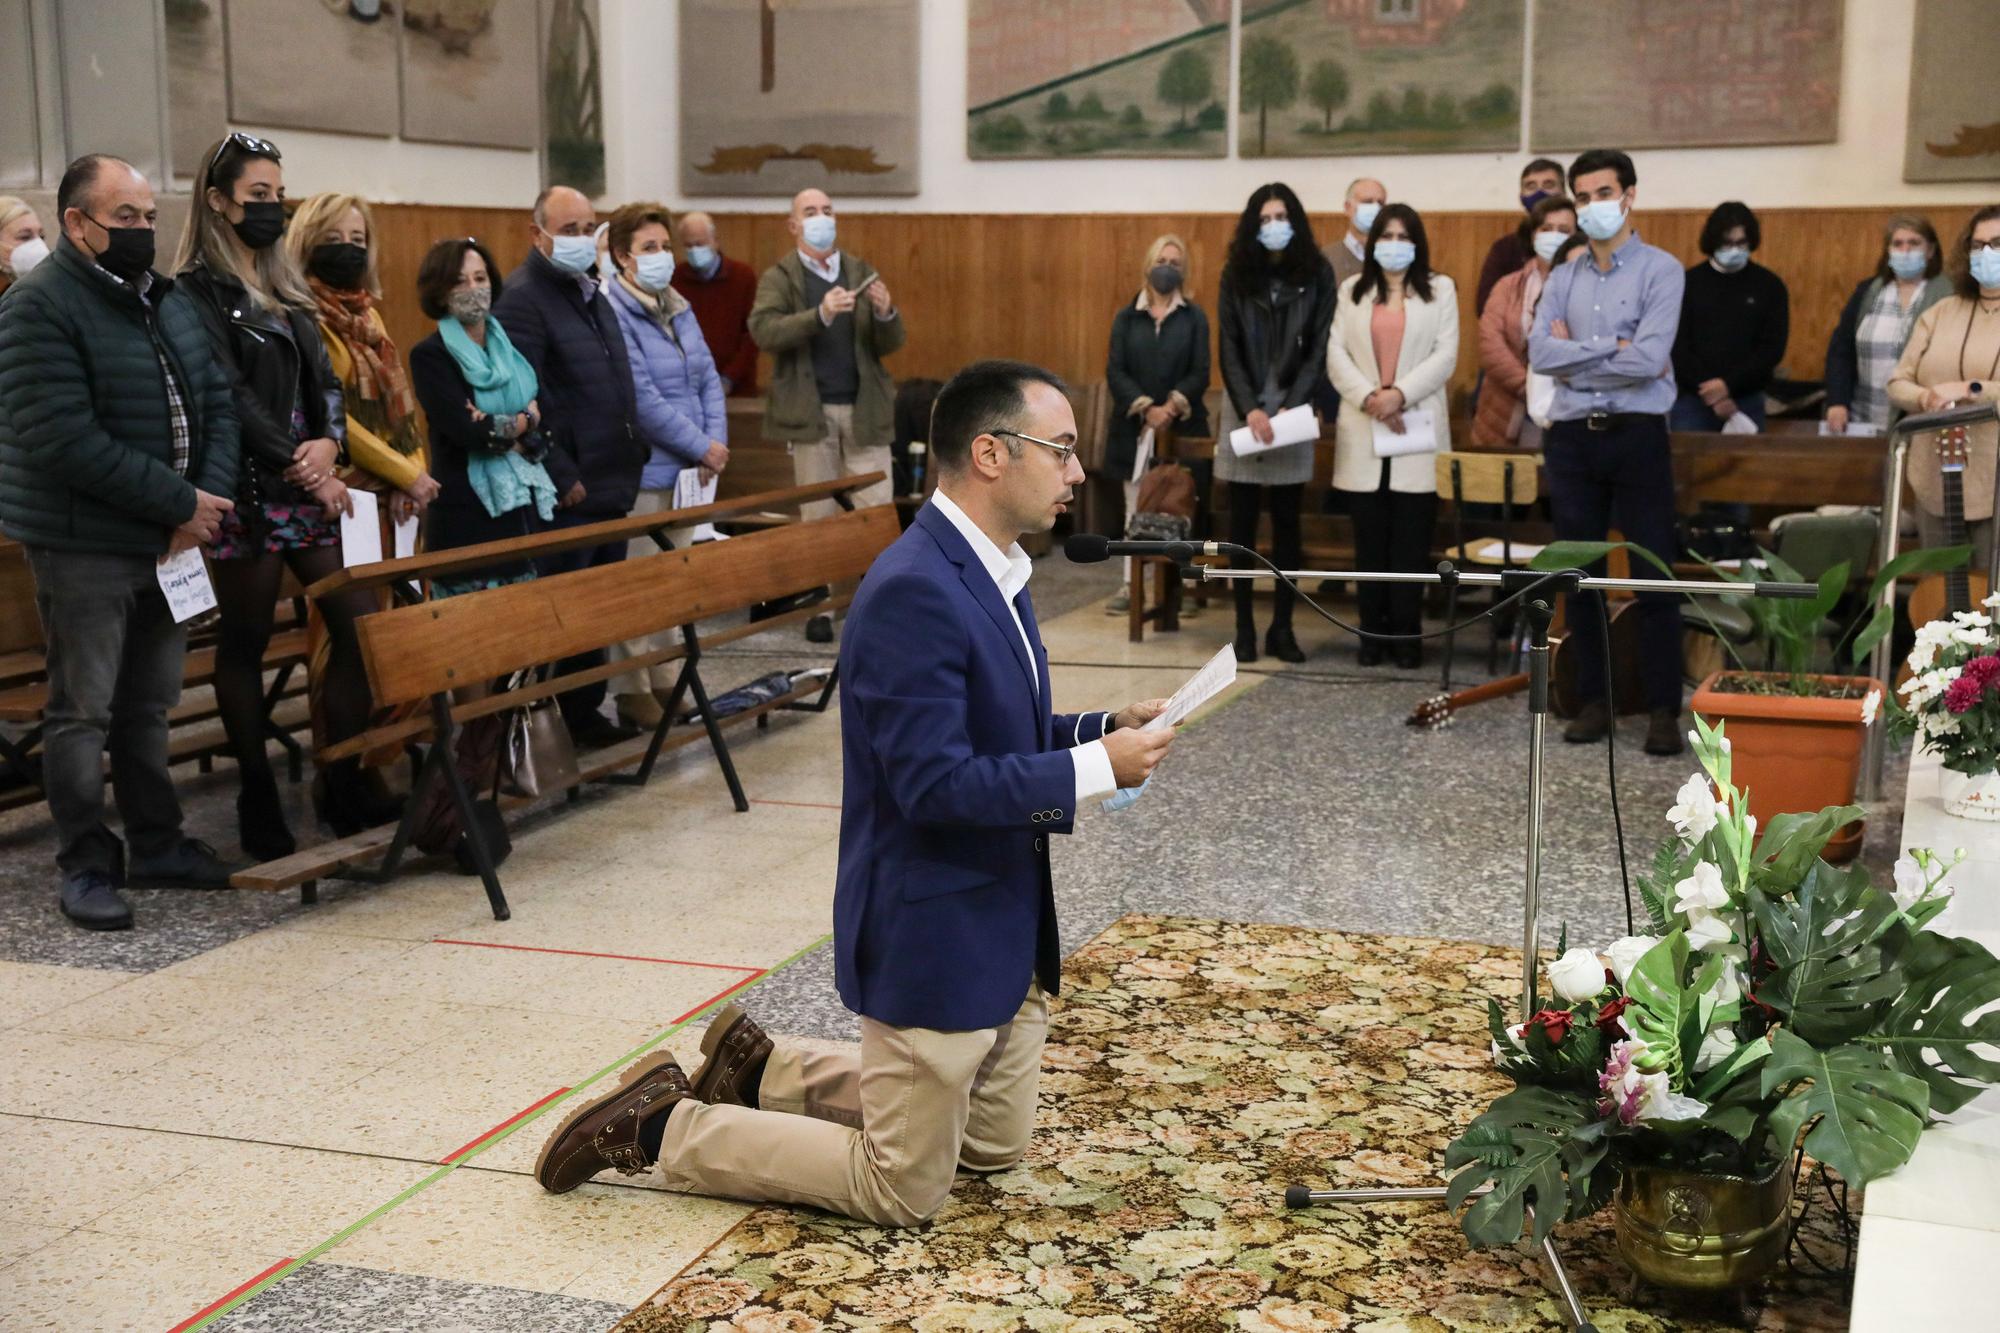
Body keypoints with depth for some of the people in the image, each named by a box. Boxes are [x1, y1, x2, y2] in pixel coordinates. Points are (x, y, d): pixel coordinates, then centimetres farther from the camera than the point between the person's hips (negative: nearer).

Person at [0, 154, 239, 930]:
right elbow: (65, 441, -21)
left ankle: (157, 845, 26)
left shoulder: (164, 300, 13)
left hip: (167, 544, 7)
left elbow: (216, 405, 11)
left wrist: (208, 500, -6)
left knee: (150, 704, 15)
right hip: (84, 548, -7)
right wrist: (181, 504, -19)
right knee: (84, 712, 1)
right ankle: (85, 867, 11)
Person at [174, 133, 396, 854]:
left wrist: (329, 442, -8)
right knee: (245, 643, 3)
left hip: (310, 486, 7)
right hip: (247, 493, -7)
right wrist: (302, 469, -17)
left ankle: (342, 784, 12)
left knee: (359, 623, 1)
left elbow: (322, 380, 12)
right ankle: (258, 802, 12)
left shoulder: (285, 288, 16)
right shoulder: (197, 291, -6)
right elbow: (229, 396, -14)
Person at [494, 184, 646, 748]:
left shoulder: (592, 291, 17)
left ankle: (589, 712, 23)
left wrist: (633, 456, 15)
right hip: (568, 493, -9)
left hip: (612, 484, 9)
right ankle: (574, 722, 7)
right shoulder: (523, 297, -11)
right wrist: (564, 478, -18)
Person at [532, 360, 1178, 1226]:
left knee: (995, 1147, 23)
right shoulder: (914, 592, -25)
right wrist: (1095, 770, -22)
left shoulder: (990, 572, 6)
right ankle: (657, 1126, 14)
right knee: (903, 1192, 4)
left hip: (1003, 931, 10)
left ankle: (760, 1068, 31)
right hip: (932, 938, -10)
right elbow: (934, 785, -28)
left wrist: (1103, 730, 0)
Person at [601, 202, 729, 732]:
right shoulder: (614, 313, -13)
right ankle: (632, 691, 7)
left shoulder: (678, 308, 13)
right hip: (644, 469, -8)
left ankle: (669, 682, 20)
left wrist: (717, 440, -2)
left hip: (689, 469, 8)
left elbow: (708, 378, 13)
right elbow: (642, 398, -18)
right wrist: (700, 447, -14)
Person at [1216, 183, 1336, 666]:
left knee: (1287, 522, 3)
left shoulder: (1317, 274, 0)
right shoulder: (1236, 274, 3)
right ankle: (1245, 626, 7)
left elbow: (1319, 349, -3)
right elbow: (1229, 349, -2)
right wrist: (1250, 408, -13)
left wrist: (1290, 406, -14)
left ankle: (1282, 627, 8)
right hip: (1243, 408, 1)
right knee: (1243, 521, 2)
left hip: (1293, 406, -1)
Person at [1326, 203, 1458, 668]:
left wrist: (1400, 394, -14)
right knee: (1370, 538, 2)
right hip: (1363, 433, 2)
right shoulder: (1352, 291, 14)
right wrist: (1369, 397, -12)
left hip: (1417, 429, -1)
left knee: (1411, 539, -2)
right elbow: (1336, 355, 4)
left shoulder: (1440, 290, 9)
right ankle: (1372, 632, 8)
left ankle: (1406, 634, 3)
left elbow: (1445, 356, -1)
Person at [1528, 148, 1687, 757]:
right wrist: (1613, 348, -11)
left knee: (1654, 575, -4)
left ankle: (1664, 710, 1)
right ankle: (1592, 701, 17)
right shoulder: (1562, 278, 11)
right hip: (1571, 438, 4)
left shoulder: (1660, 270, -2)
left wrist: (1576, 354, -5)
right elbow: (1540, 352, -3)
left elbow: (1650, 359, -15)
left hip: (1636, 434, -4)